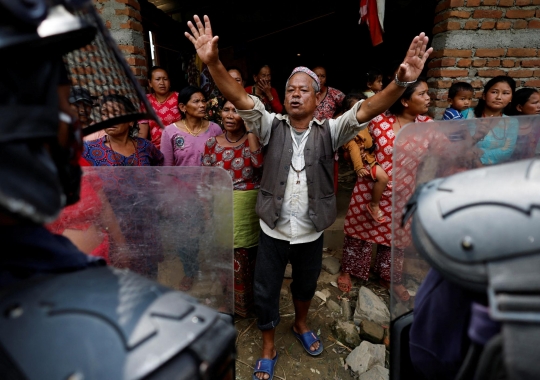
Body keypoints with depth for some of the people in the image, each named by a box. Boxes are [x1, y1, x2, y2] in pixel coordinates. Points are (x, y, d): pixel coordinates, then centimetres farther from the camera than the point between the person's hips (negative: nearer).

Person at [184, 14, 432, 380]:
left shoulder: (329, 131, -6)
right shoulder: (271, 126, -6)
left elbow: (367, 110, -20)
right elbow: (240, 98, -20)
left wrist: (402, 82, -36)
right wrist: (213, 62, -35)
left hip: (311, 232, 1)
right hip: (272, 230, 0)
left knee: (306, 285, 25)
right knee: (266, 290, 14)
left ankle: (301, 324, 57)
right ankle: (269, 347, 41)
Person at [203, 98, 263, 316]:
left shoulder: (253, 139, -3)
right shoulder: (212, 143, 1)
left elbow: (260, 162, -25)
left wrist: (250, 128, -21)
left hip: (250, 212, -1)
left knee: (247, 260, 14)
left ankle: (246, 302, 39)